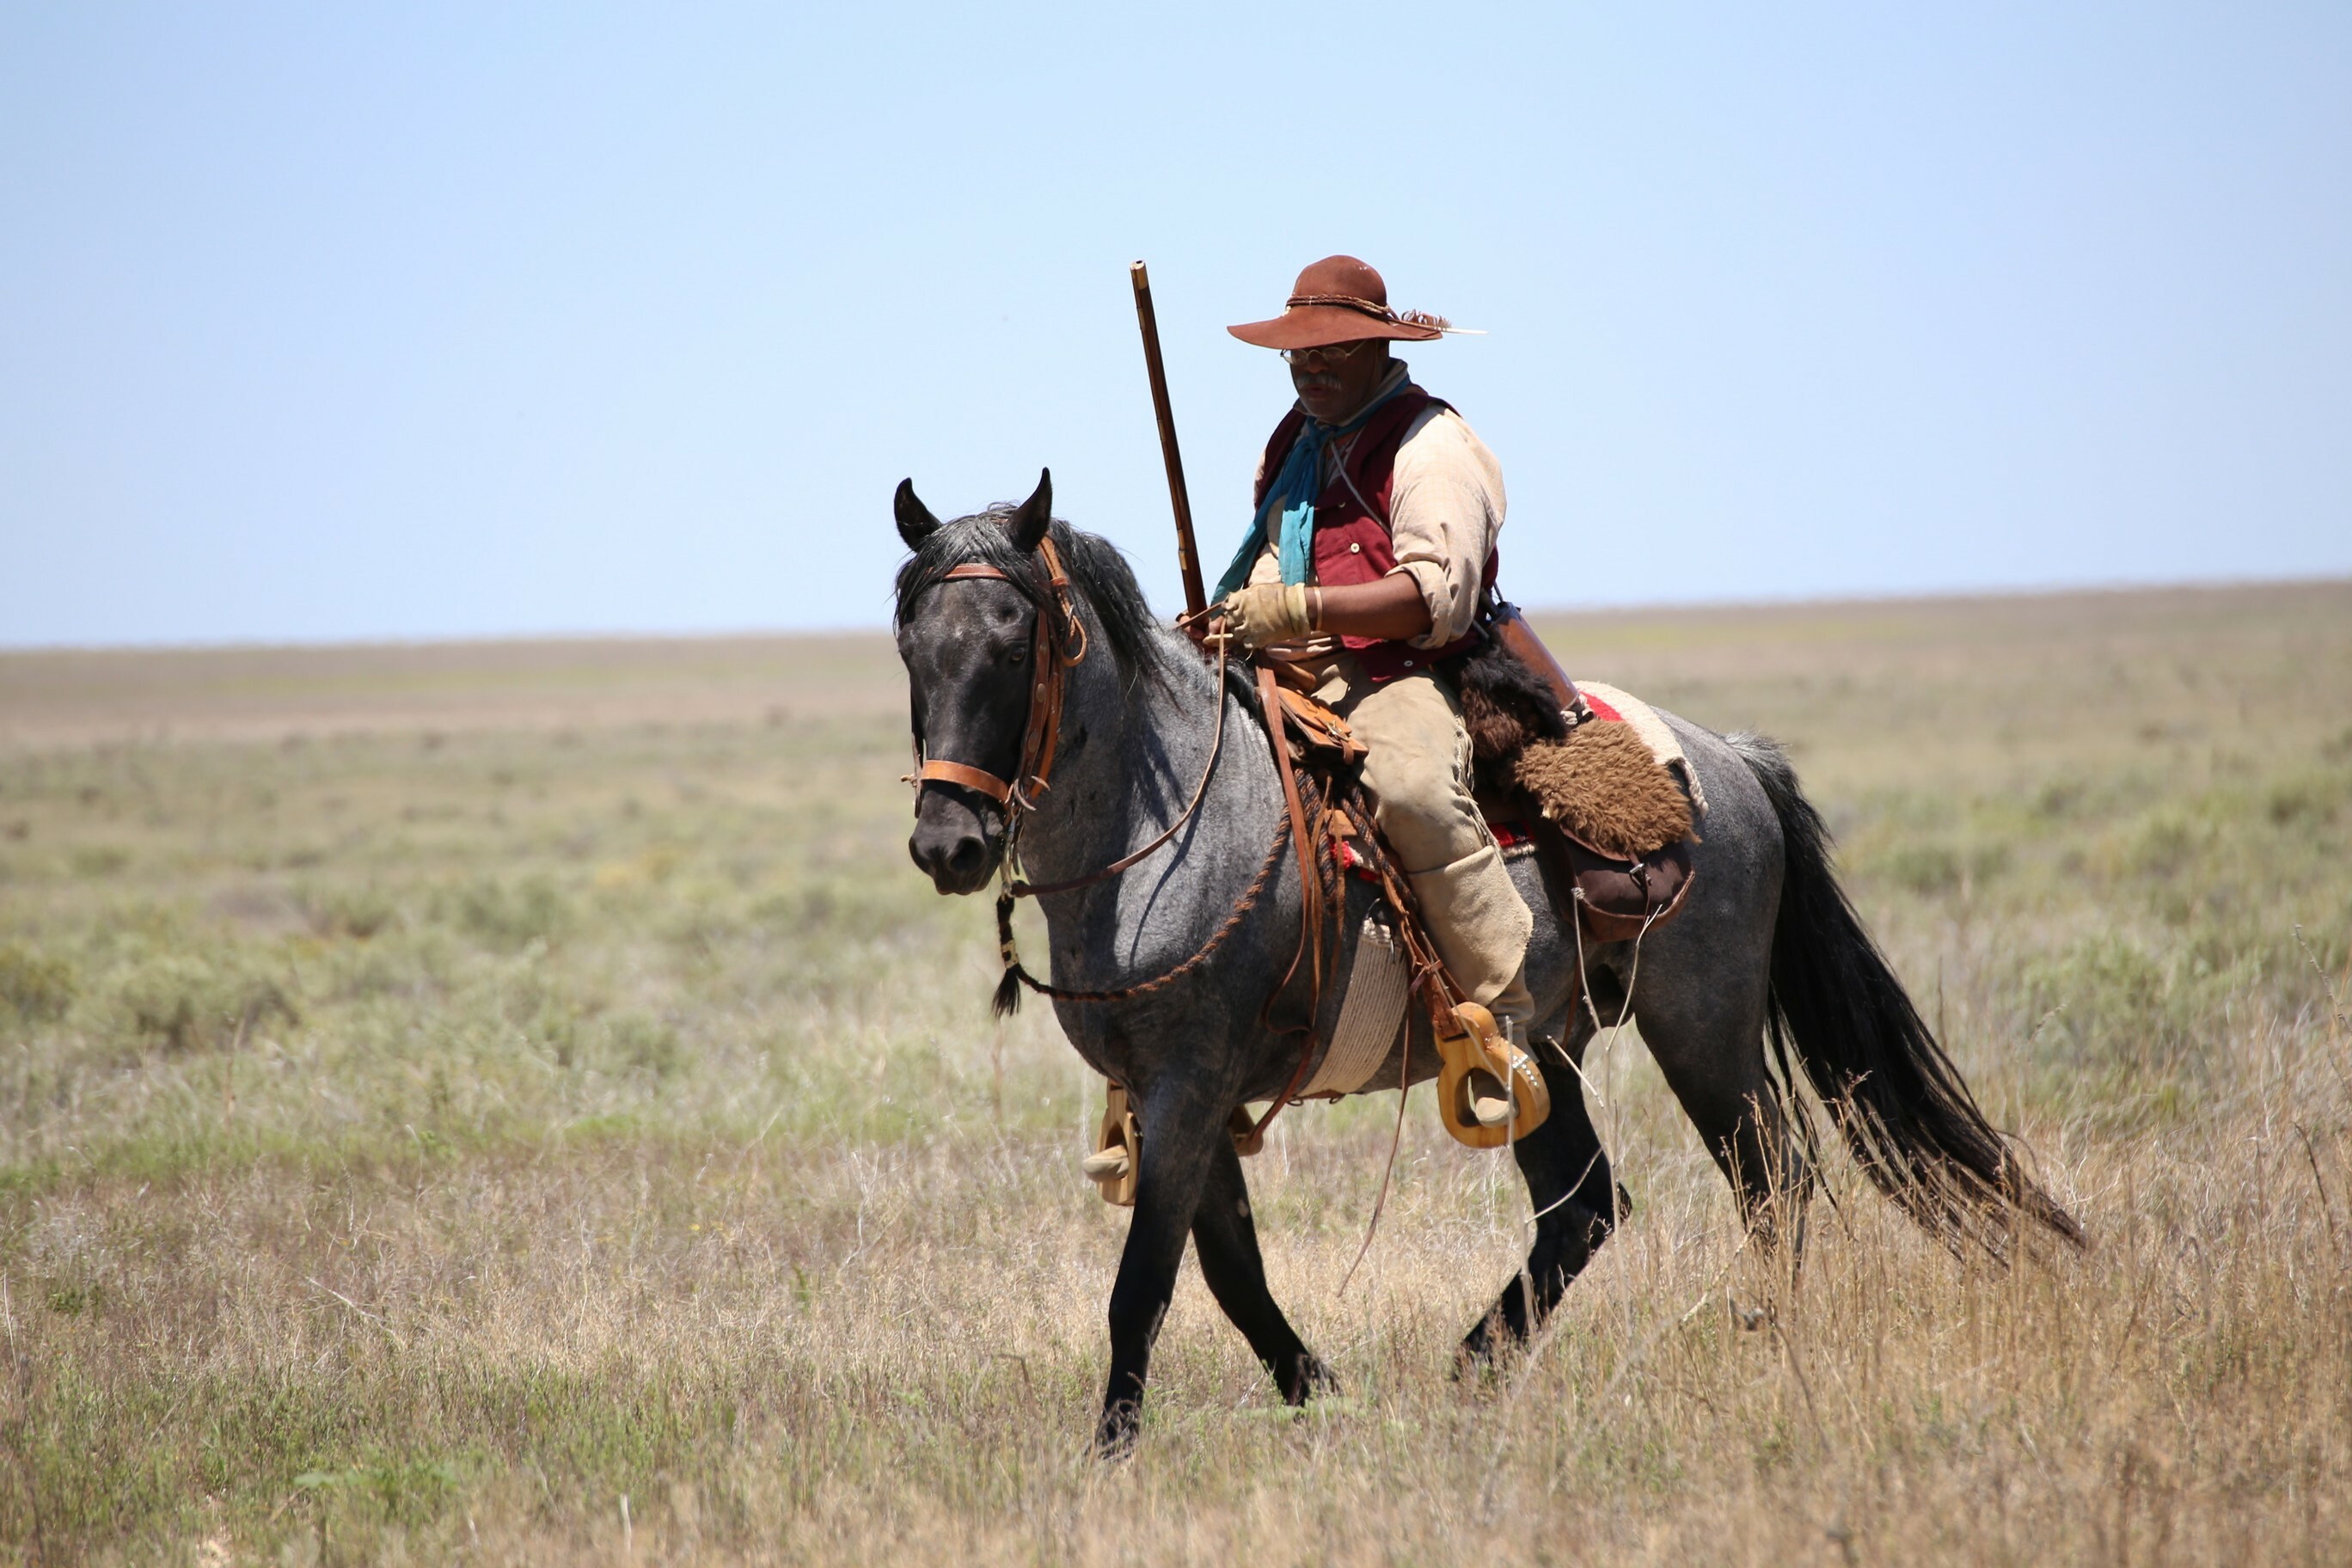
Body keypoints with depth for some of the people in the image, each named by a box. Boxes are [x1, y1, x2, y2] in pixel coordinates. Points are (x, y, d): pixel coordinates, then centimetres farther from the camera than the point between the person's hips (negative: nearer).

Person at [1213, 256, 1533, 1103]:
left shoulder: (1432, 448, -7)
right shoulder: (1296, 441, 19)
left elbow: (1436, 594, -18)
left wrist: (1298, 611, -26)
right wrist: (1237, 614, 5)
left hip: (1401, 676, -8)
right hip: (1291, 679, 8)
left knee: (1412, 786, -39)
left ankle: (1503, 1011, -31)